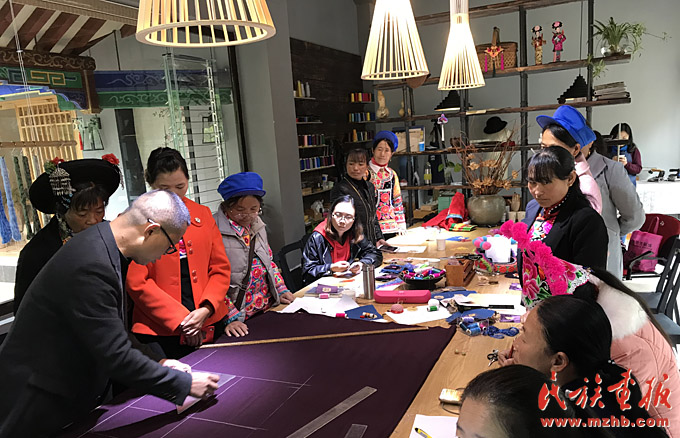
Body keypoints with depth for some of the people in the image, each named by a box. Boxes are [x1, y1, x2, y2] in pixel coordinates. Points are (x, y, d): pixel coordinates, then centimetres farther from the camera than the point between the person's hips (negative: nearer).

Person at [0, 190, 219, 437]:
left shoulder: (102, 243, -1)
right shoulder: (90, 265, -31)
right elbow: (117, 358, -29)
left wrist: (157, 362, 5)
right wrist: (185, 384, -20)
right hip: (39, 403, -9)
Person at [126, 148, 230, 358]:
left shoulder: (203, 214, 8)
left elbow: (221, 268, 7)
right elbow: (136, 283, -8)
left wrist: (206, 309, -9)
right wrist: (180, 319, -13)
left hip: (209, 324, 4)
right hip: (160, 330, -4)